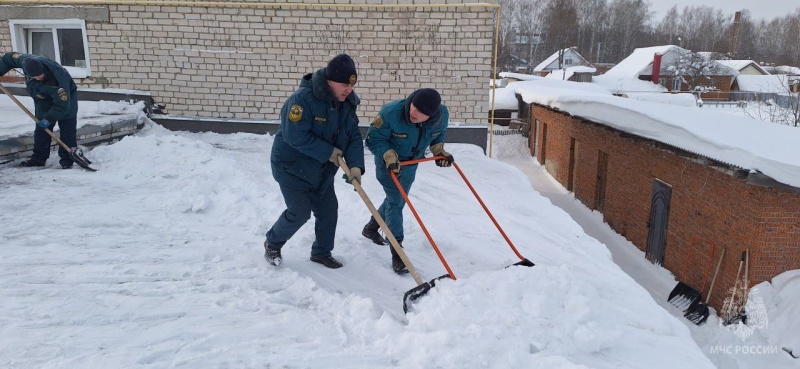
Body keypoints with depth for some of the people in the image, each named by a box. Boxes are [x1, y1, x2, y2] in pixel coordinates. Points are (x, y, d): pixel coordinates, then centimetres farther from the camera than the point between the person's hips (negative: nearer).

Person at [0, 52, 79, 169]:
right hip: (44, 101, 6)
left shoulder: (58, 80, -41)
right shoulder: (27, 61, -25)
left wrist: (49, 119, -29)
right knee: (41, 128, 7)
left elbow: (62, 106, -35)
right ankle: (38, 158, 13)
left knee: (67, 130, -9)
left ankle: (66, 160, -5)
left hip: (65, 96, -6)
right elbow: (9, 57, -2)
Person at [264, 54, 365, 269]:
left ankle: (322, 253, 29)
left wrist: (356, 165, -22)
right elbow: (295, 136, -32)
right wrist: (328, 152, -27)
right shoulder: (303, 98, -27)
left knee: (328, 210, 9)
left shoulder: (347, 104, -4)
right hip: (292, 166, -7)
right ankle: (272, 243, 23)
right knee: (300, 212, -5)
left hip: (322, 170, 7)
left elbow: (354, 137, -5)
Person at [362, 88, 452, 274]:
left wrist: (438, 149, -12)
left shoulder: (442, 115, -21)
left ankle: (371, 228, 48)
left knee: (397, 200, 21)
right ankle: (397, 253, -6)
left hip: (411, 164, 6)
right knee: (395, 201, -12)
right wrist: (389, 155, -37)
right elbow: (373, 139, -24)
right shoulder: (391, 113, -34)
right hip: (388, 163, -6)